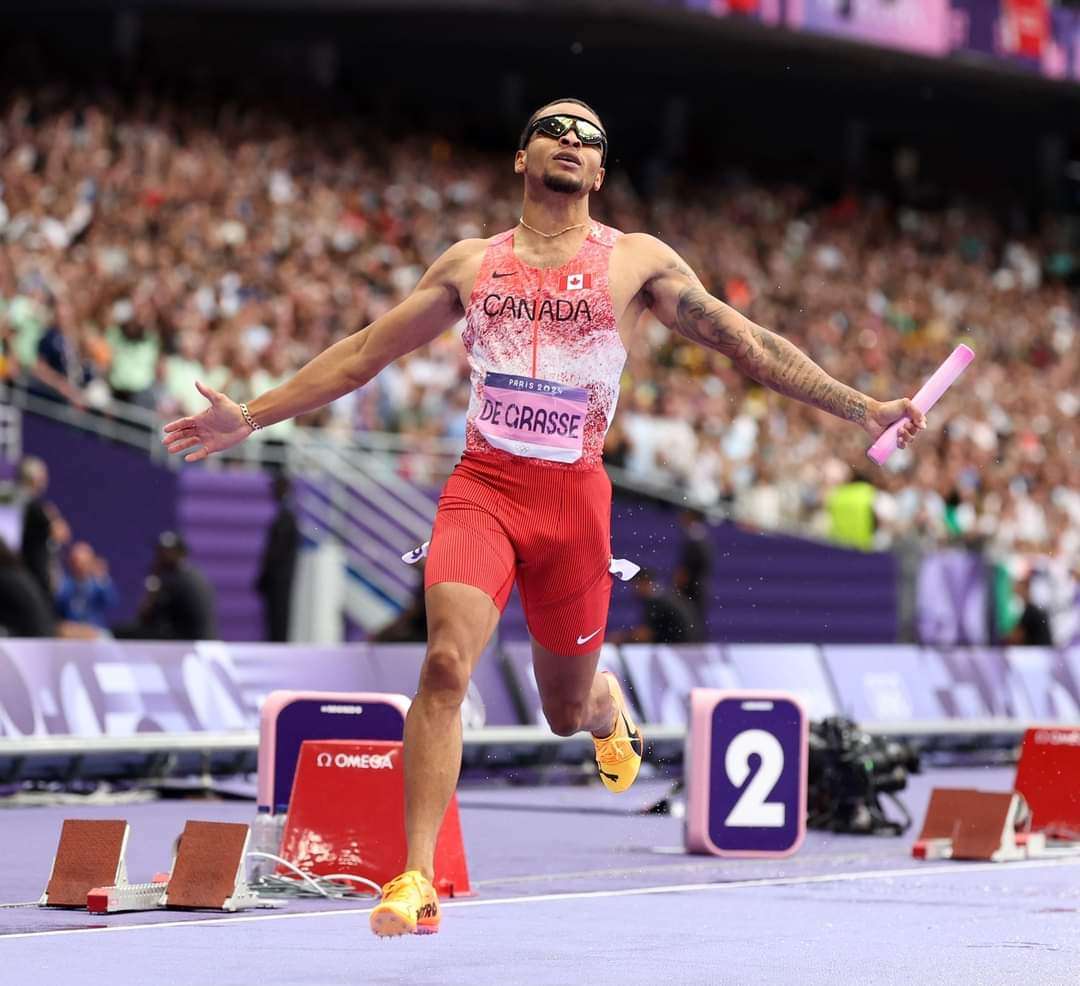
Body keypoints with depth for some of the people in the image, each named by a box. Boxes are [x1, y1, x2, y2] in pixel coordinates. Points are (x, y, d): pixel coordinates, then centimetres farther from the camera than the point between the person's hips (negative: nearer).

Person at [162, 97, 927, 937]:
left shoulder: (636, 262, 6)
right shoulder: (470, 265, 10)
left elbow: (745, 343, 5)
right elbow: (362, 354, 15)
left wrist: (861, 408, -2)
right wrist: (249, 418, 11)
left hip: (575, 496, 0)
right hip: (483, 486, 0)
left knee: (567, 708, 9)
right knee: (446, 662, -22)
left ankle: (608, 704, 50)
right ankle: (416, 883, -21)